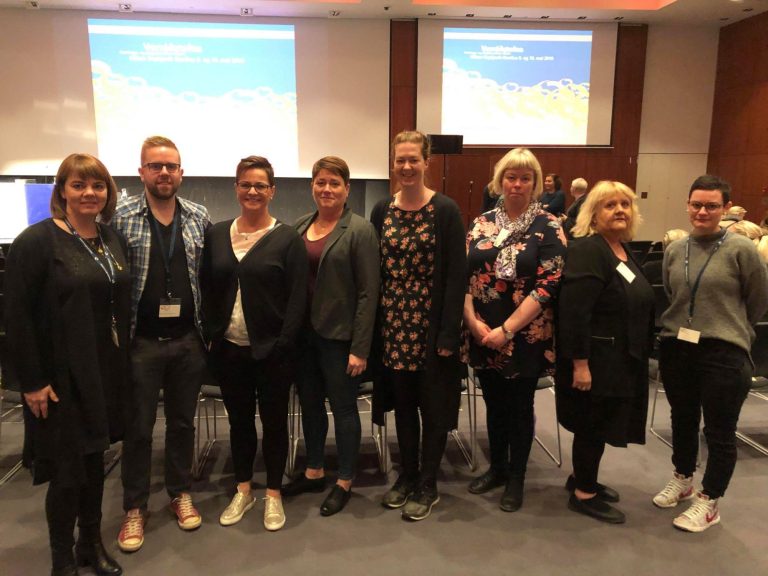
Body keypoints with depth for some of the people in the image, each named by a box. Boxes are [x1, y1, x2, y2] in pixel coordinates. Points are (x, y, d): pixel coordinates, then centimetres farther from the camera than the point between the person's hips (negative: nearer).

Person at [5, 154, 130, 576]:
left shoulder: (113, 240, 8)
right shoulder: (37, 240, -11)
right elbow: (16, 314, -14)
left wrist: (122, 364, 9)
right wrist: (32, 381, -15)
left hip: (105, 372, 6)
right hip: (60, 376, -5)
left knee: (95, 458, 16)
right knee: (67, 466, 5)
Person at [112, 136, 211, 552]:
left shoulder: (199, 218, 3)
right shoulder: (120, 217, -5)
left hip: (188, 340, 3)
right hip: (140, 341, -2)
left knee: (183, 422, 15)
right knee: (138, 428, 9)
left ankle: (180, 494, 33)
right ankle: (134, 508, 25)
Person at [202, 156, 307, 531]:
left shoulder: (287, 238, -5)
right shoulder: (217, 235, 6)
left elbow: (297, 297, -9)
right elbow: (207, 289, 7)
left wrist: (283, 344, -15)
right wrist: (211, 334, -3)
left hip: (271, 350, -3)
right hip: (228, 348, 4)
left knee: (273, 420, 9)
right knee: (239, 420, 16)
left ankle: (273, 495, 27)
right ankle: (243, 490, 34)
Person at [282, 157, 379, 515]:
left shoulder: (359, 230, -9)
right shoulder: (300, 226, 8)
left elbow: (368, 292, -12)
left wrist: (360, 348, -15)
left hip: (339, 336, -5)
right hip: (303, 332, 6)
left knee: (343, 408, 8)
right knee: (310, 405, 17)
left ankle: (344, 482, 25)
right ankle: (314, 472, 36)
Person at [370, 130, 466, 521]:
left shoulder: (445, 210, -7)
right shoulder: (382, 211, 5)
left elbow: (456, 275, -10)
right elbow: (375, 271, 7)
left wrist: (449, 333, -15)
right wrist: (373, 324, 2)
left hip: (431, 325, -4)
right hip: (393, 325, 4)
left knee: (432, 405, 7)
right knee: (402, 403, 14)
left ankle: (427, 485, 23)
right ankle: (407, 476, 32)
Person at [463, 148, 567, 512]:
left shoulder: (548, 227, -6)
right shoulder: (481, 224, 5)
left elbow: (548, 285, -14)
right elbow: (463, 276, 3)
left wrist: (506, 330, -17)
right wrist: (473, 321, -10)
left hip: (525, 337, -3)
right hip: (482, 335, 4)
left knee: (519, 407, 10)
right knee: (494, 404, 16)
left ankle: (516, 478, 28)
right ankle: (497, 467, 36)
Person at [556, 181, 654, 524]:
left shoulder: (625, 250, 11)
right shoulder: (587, 250, -18)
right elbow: (574, 312, -25)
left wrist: (639, 356, 19)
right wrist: (580, 363, -25)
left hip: (622, 360, 9)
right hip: (596, 360, -9)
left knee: (601, 424, 20)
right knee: (593, 425, 4)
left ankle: (582, 478, 38)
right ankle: (583, 495, 22)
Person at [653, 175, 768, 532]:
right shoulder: (674, 250, 4)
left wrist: (730, 330, 10)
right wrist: (684, 326, 16)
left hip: (724, 354, -4)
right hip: (676, 348, 5)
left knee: (719, 431, 8)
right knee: (682, 420, 20)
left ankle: (709, 502, 25)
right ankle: (682, 480, 42)